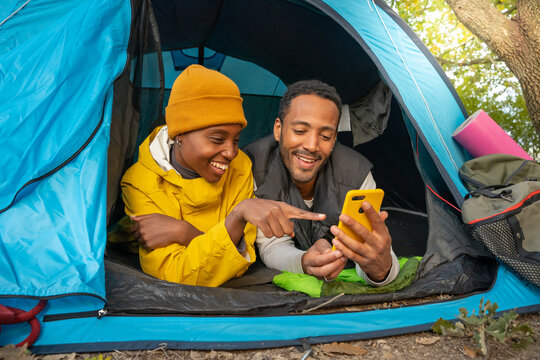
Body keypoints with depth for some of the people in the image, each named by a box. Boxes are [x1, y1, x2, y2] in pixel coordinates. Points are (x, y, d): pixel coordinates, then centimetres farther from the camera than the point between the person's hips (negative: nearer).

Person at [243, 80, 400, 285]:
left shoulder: (356, 174, -18)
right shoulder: (253, 169, -21)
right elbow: (272, 247, -20)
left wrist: (382, 266, -48)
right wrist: (304, 263, -42)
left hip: (341, 284, 2)